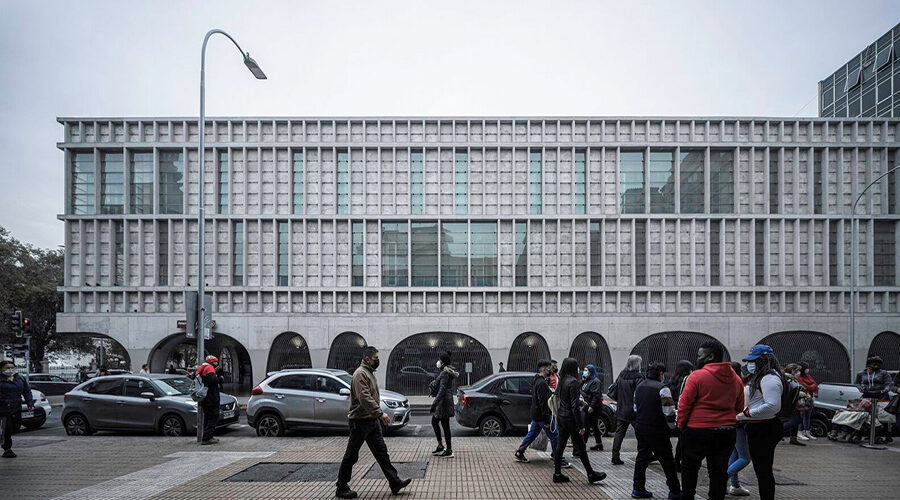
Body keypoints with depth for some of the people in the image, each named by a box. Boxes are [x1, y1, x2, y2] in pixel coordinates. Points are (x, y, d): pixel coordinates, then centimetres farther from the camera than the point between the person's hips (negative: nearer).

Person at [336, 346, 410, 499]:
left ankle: (395, 483, 12)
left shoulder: (370, 373, 15)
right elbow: (364, 398, -27)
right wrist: (380, 413, -30)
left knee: (382, 452, 9)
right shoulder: (360, 374, -16)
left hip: (372, 420, 10)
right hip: (360, 421, -10)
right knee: (351, 456, 1)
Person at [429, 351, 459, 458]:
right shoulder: (445, 372, 13)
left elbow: (442, 389, -25)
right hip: (442, 402, 11)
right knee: (434, 422, 18)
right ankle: (440, 446, 24)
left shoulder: (445, 373, -18)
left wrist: (434, 403, -28)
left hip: (443, 401, -11)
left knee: (445, 425, -4)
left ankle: (449, 451, 2)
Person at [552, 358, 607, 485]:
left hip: (562, 417, 8)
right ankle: (591, 475, 15)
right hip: (570, 418, -8)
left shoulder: (562, 381, 7)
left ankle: (557, 474, 16)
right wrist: (581, 426, -17)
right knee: (580, 447, 3)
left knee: (560, 446, 11)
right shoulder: (573, 382, -19)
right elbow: (575, 406, -20)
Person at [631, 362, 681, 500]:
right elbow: (669, 411, -18)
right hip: (657, 430, -7)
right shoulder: (663, 389, -15)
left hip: (640, 427, 7)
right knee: (667, 460, 4)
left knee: (642, 457, 13)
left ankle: (638, 488, 16)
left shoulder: (639, 387, 9)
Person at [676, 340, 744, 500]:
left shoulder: (697, 376, -13)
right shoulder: (736, 379, 7)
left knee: (689, 468, 11)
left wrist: (681, 425, 0)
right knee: (719, 471, 11)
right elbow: (739, 408, 13)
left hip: (698, 430, -5)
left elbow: (684, 404, -12)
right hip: (727, 433, 5)